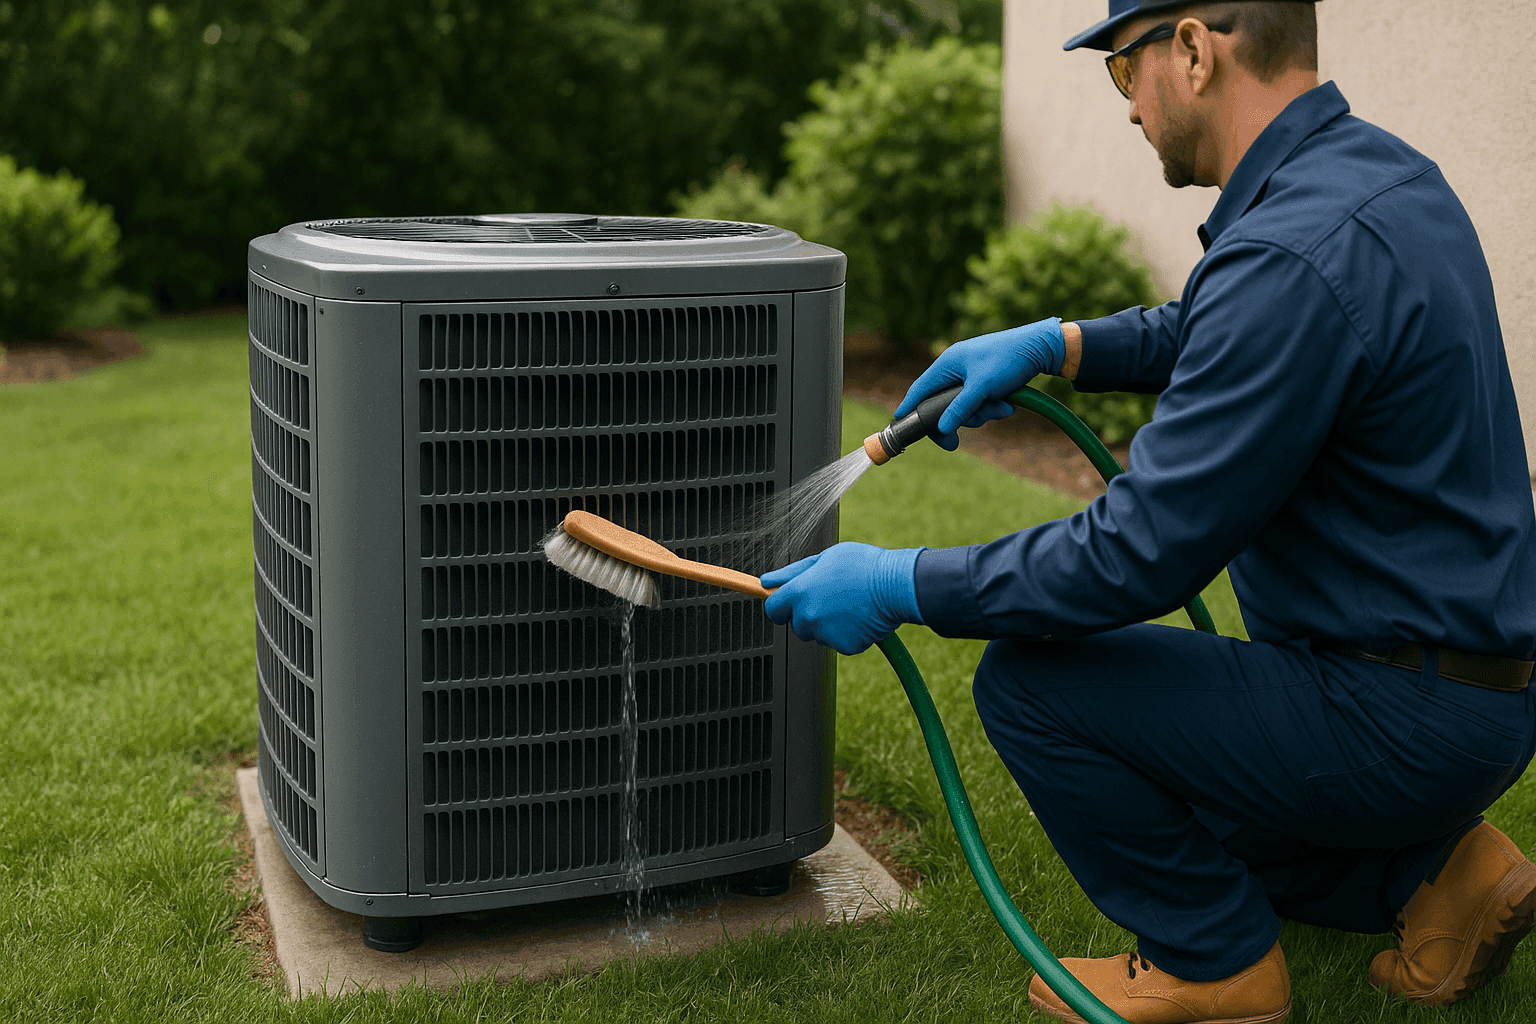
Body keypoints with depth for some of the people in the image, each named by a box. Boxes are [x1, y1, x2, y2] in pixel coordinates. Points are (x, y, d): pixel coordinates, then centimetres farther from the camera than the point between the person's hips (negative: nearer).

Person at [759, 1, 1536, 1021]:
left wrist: (902, 585, -16)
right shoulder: (1380, 168, 5)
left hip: (1398, 722, -10)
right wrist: (1058, 344, 14)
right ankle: (1433, 871, 18)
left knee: (1028, 677, -9)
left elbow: (1140, 554, -26)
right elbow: (1213, 336, 25)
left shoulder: (1295, 254, -27)